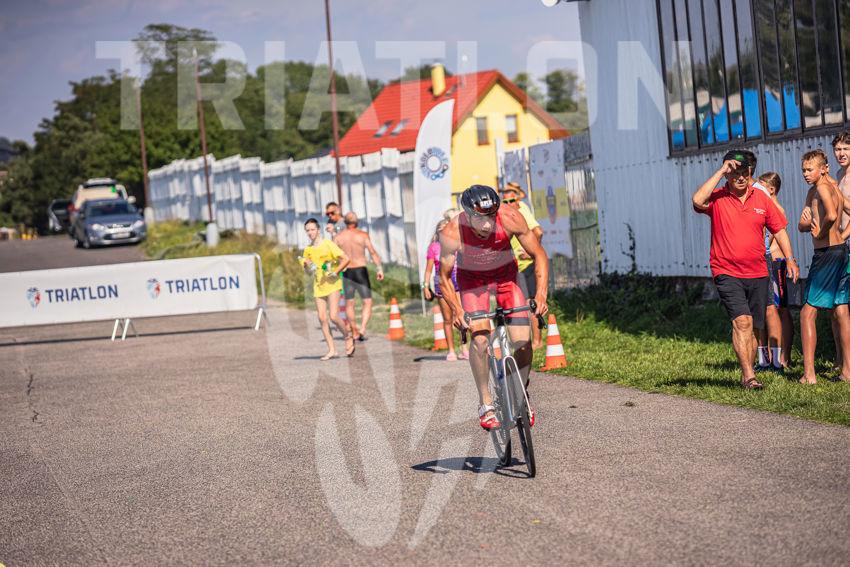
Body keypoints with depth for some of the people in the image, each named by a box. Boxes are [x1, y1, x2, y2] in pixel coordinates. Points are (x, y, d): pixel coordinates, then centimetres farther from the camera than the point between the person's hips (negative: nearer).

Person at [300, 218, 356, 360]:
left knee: (333, 316, -15)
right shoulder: (308, 250, 12)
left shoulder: (328, 244, -6)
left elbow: (346, 259, -8)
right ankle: (332, 350, 3)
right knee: (322, 318, -2)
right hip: (318, 287, 6)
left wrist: (335, 273, -14)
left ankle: (348, 337, 11)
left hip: (332, 285, -6)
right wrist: (307, 266, 0)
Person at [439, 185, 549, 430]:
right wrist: (456, 309, -32)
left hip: (506, 275, 1)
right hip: (472, 279, -1)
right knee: (479, 339, -21)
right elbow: (444, 277, -18)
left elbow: (539, 256, -19)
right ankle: (485, 403, -4)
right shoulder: (452, 233, -33)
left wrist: (541, 294, -30)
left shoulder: (510, 218, -31)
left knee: (523, 342, -10)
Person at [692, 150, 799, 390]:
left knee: (753, 327, 9)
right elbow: (698, 201, -26)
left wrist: (790, 259, 7)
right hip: (727, 273, -4)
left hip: (757, 273, 4)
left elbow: (779, 230, 16)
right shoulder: (717, 198, -3)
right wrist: (720, 172, -20)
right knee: (742, 321, -20)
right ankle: (748, 375, -21)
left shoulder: (761, 198, 8)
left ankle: (747, 376, 21)